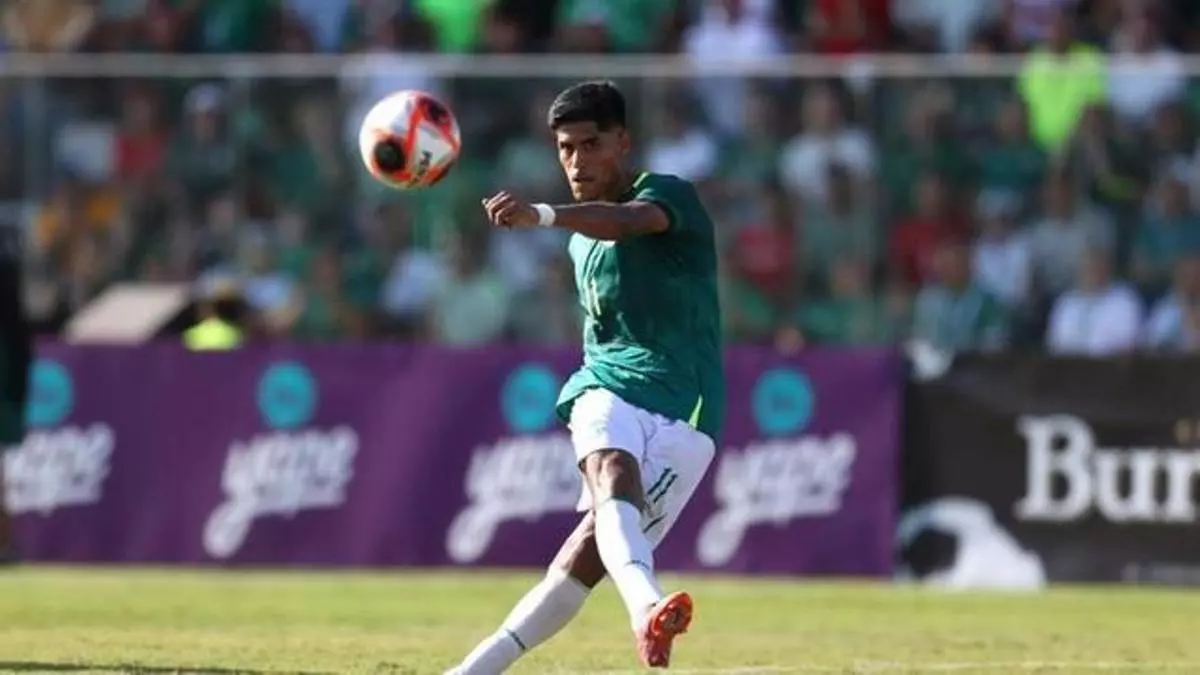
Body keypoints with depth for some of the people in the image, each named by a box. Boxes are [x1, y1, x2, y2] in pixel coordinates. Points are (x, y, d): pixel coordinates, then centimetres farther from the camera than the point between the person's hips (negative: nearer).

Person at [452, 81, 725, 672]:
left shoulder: (670, 197, -5)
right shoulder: (582, 238, 19)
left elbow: (629, 220, -31)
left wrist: (543, 217, -49)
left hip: (682, 412, -4)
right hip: (607, 387, 4)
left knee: (585, 557, -16)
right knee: (612, 475, -33)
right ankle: (646, 606, -63)